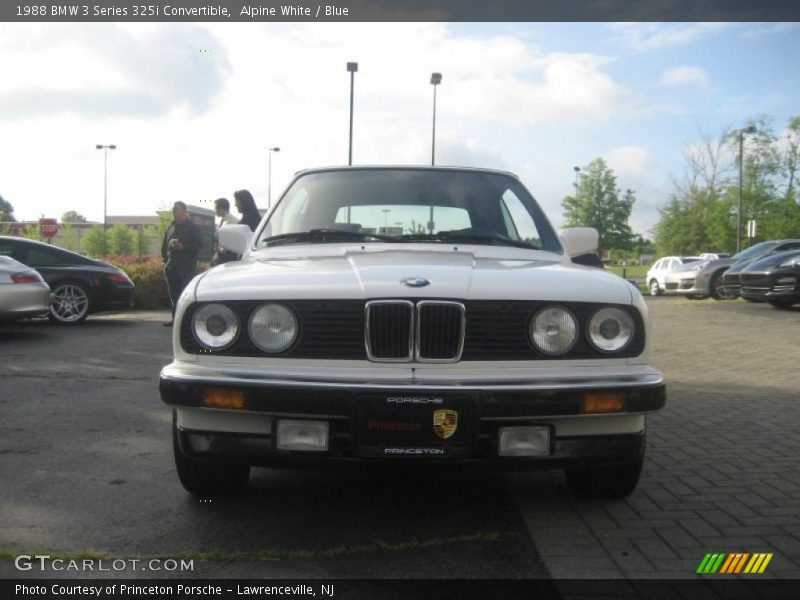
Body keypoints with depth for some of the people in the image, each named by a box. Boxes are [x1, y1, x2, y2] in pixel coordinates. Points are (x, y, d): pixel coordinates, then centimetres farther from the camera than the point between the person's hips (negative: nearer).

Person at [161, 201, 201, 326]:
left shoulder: (192, 227, 1)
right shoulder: (171, 227, 18)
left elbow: (197, 245, -6)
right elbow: (164, 244, 23)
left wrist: (182, 246, -17)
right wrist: (165, 258, 9)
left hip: (186, 267, -6)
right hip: (171, 266, 6)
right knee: (173, 294, 7)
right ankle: (175, 317, 12)